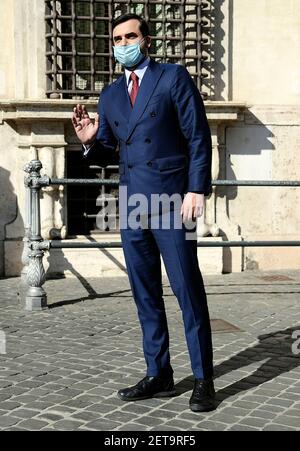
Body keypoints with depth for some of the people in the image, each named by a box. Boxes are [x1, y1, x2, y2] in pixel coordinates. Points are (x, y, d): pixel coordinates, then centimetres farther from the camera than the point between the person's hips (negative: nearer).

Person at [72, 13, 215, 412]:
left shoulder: (174, 77, 0)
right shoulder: (110, 95, 16)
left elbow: (198, 137, -4)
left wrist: (197, 189, -13)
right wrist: (91, 140, -3)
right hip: (132, 207, 6)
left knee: (188, 291, -3)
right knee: (145, 296, 9)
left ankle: (204, 380, 6)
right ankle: (159, 375, 19)